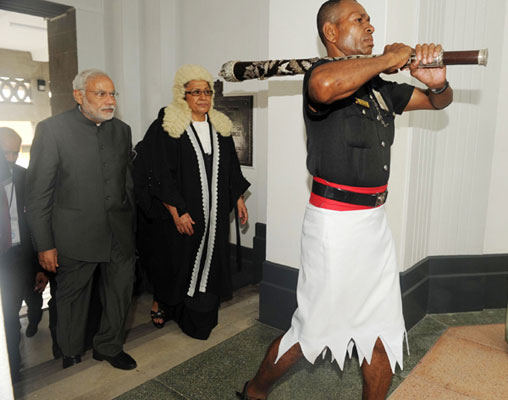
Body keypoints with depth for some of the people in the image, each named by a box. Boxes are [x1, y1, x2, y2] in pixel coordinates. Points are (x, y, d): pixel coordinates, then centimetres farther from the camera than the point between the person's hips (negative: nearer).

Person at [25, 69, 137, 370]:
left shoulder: (122, 130, 7)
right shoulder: (52, 128, -7)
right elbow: (38, 192, -8)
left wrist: (131, 226, 12)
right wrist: (45, 244, -9)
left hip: (119, 232, 4)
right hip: (75, 233, -4)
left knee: (121, 291, 12)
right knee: (72, 297, 13)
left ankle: (109, 347, 36)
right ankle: (71, 356, 37)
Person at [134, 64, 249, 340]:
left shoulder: (220, 126, 8)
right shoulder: (166, 127, -9)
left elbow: (231, 167, 14)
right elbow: (160, 174, -13)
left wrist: (238, 198, 9)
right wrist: (177, 212, -18)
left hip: (214, 211, 5)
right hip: (180, 212, -5)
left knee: (209, 260, 12)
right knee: (176, 260, 9)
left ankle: (198, 320, 30)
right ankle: (161, 302, 38)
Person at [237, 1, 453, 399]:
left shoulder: (380, 86, 11)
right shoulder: (321, 73, -12)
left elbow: (440, 100, 21)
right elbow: (325, 86, -38)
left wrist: (437, 82, -4)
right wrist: (387, 59, -22)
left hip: (375, 221, 8)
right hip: (335, 222, -7)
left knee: (384, 330, 15)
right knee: (312, 329, 8)